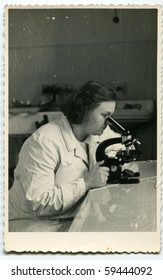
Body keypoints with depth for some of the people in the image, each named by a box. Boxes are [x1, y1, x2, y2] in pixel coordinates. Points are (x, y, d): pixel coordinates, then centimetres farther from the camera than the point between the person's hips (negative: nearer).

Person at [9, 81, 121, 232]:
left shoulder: (99, 132, 1)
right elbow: (39, 203, -28)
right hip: (34, 222, -7)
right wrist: (87, 182, -28)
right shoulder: (44, 142, -22)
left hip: (73, 218, 7)